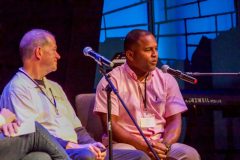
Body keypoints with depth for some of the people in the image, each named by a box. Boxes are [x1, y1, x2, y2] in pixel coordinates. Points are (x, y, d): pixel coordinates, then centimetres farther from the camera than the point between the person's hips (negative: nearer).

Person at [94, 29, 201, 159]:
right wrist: (142, 145, -19)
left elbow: (174, 121, 6)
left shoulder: (167, 79, 10)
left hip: (160, 145, 4)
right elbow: (110, 124, -7)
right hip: (127, 144, -4)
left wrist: (165, 146, -15)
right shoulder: (111, 80, 0)